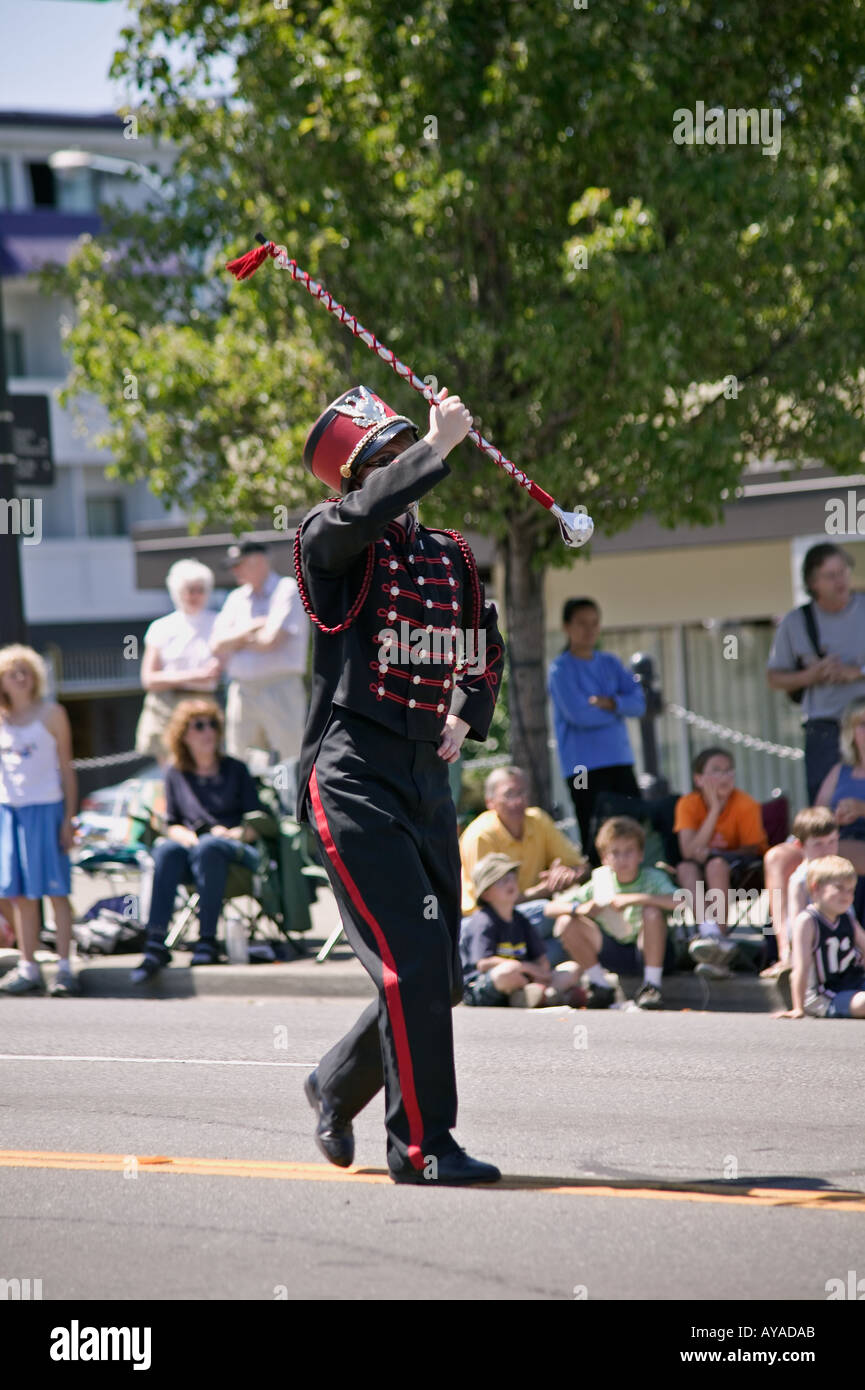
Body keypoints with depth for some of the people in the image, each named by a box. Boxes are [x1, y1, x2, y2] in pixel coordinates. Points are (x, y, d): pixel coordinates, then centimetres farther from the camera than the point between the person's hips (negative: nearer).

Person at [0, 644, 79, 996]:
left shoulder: (51, 713, 0)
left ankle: (65, 968, -5)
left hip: (45, 808, -4)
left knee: (54, 889, -5)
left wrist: (69, 818, -5)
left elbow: (66, 768, 0)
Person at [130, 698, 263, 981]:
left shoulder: (235, 770, 14)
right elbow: (171, 824, 17)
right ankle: (156, 943, -46)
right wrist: (184, 835, -5)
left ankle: (207, 941, -39)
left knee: (209, 847, -38)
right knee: (166, 850, -33)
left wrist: (237, 833, -12)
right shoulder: (176, 775, 19)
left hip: (239, 851, -2)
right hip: (193, 849, 2)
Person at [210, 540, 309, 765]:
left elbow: (272, 639, -12)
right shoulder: (237, 598, 17)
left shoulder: (287, 590, -2)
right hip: (241, 691, 6)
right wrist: (252, 628, -5)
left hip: (280, 686, -6)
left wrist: (235, 641, 4)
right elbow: (217, 645, 8)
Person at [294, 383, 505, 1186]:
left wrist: (465, 717, 9)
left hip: (426, 781, 7)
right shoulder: (331, 544, -4)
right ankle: (420, 1145, -8)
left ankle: (337, 1086, 33)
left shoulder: (450, 557, 14)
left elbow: (485, 659, 27)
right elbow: (366, 512, -29)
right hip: (350, 780, -7)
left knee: (436, 981, 10)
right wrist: (439, 447, -26)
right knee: (413, 964, -15)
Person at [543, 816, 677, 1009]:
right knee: (566, 922, -14)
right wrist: (580, 908, -27)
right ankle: (600, 986, -5)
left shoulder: (652, 878, -13)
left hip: (647, 950, -3)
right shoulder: (600, 882, -4)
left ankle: (651, 986, -22)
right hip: (615, 955, 3)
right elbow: (550, 909, -6)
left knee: (652, 912, -32)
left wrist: (635, 898, -35)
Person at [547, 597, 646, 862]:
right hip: (584, 768, -6)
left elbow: (638, 701, 4)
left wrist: (612, 703, -15)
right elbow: (579, 715, -15)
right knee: (595, 840, -8)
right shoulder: (561, 669, -4)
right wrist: (621, 709, -2)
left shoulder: (610, 664, 14)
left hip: (620, 761, 6)